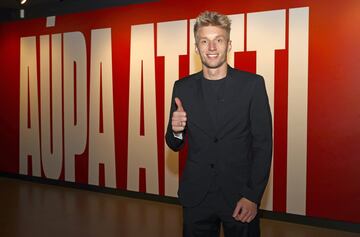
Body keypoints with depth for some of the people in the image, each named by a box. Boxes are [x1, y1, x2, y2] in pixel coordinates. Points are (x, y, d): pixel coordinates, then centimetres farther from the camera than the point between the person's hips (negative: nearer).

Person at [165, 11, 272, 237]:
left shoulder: (252, 84, -6)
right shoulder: (183, 87, 2)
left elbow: (263, 144, -6)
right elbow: (175, 145, 9)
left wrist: (253, 196, -11)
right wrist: (176, 131, -13)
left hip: (240, 195, -2)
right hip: (196, 196, 2)